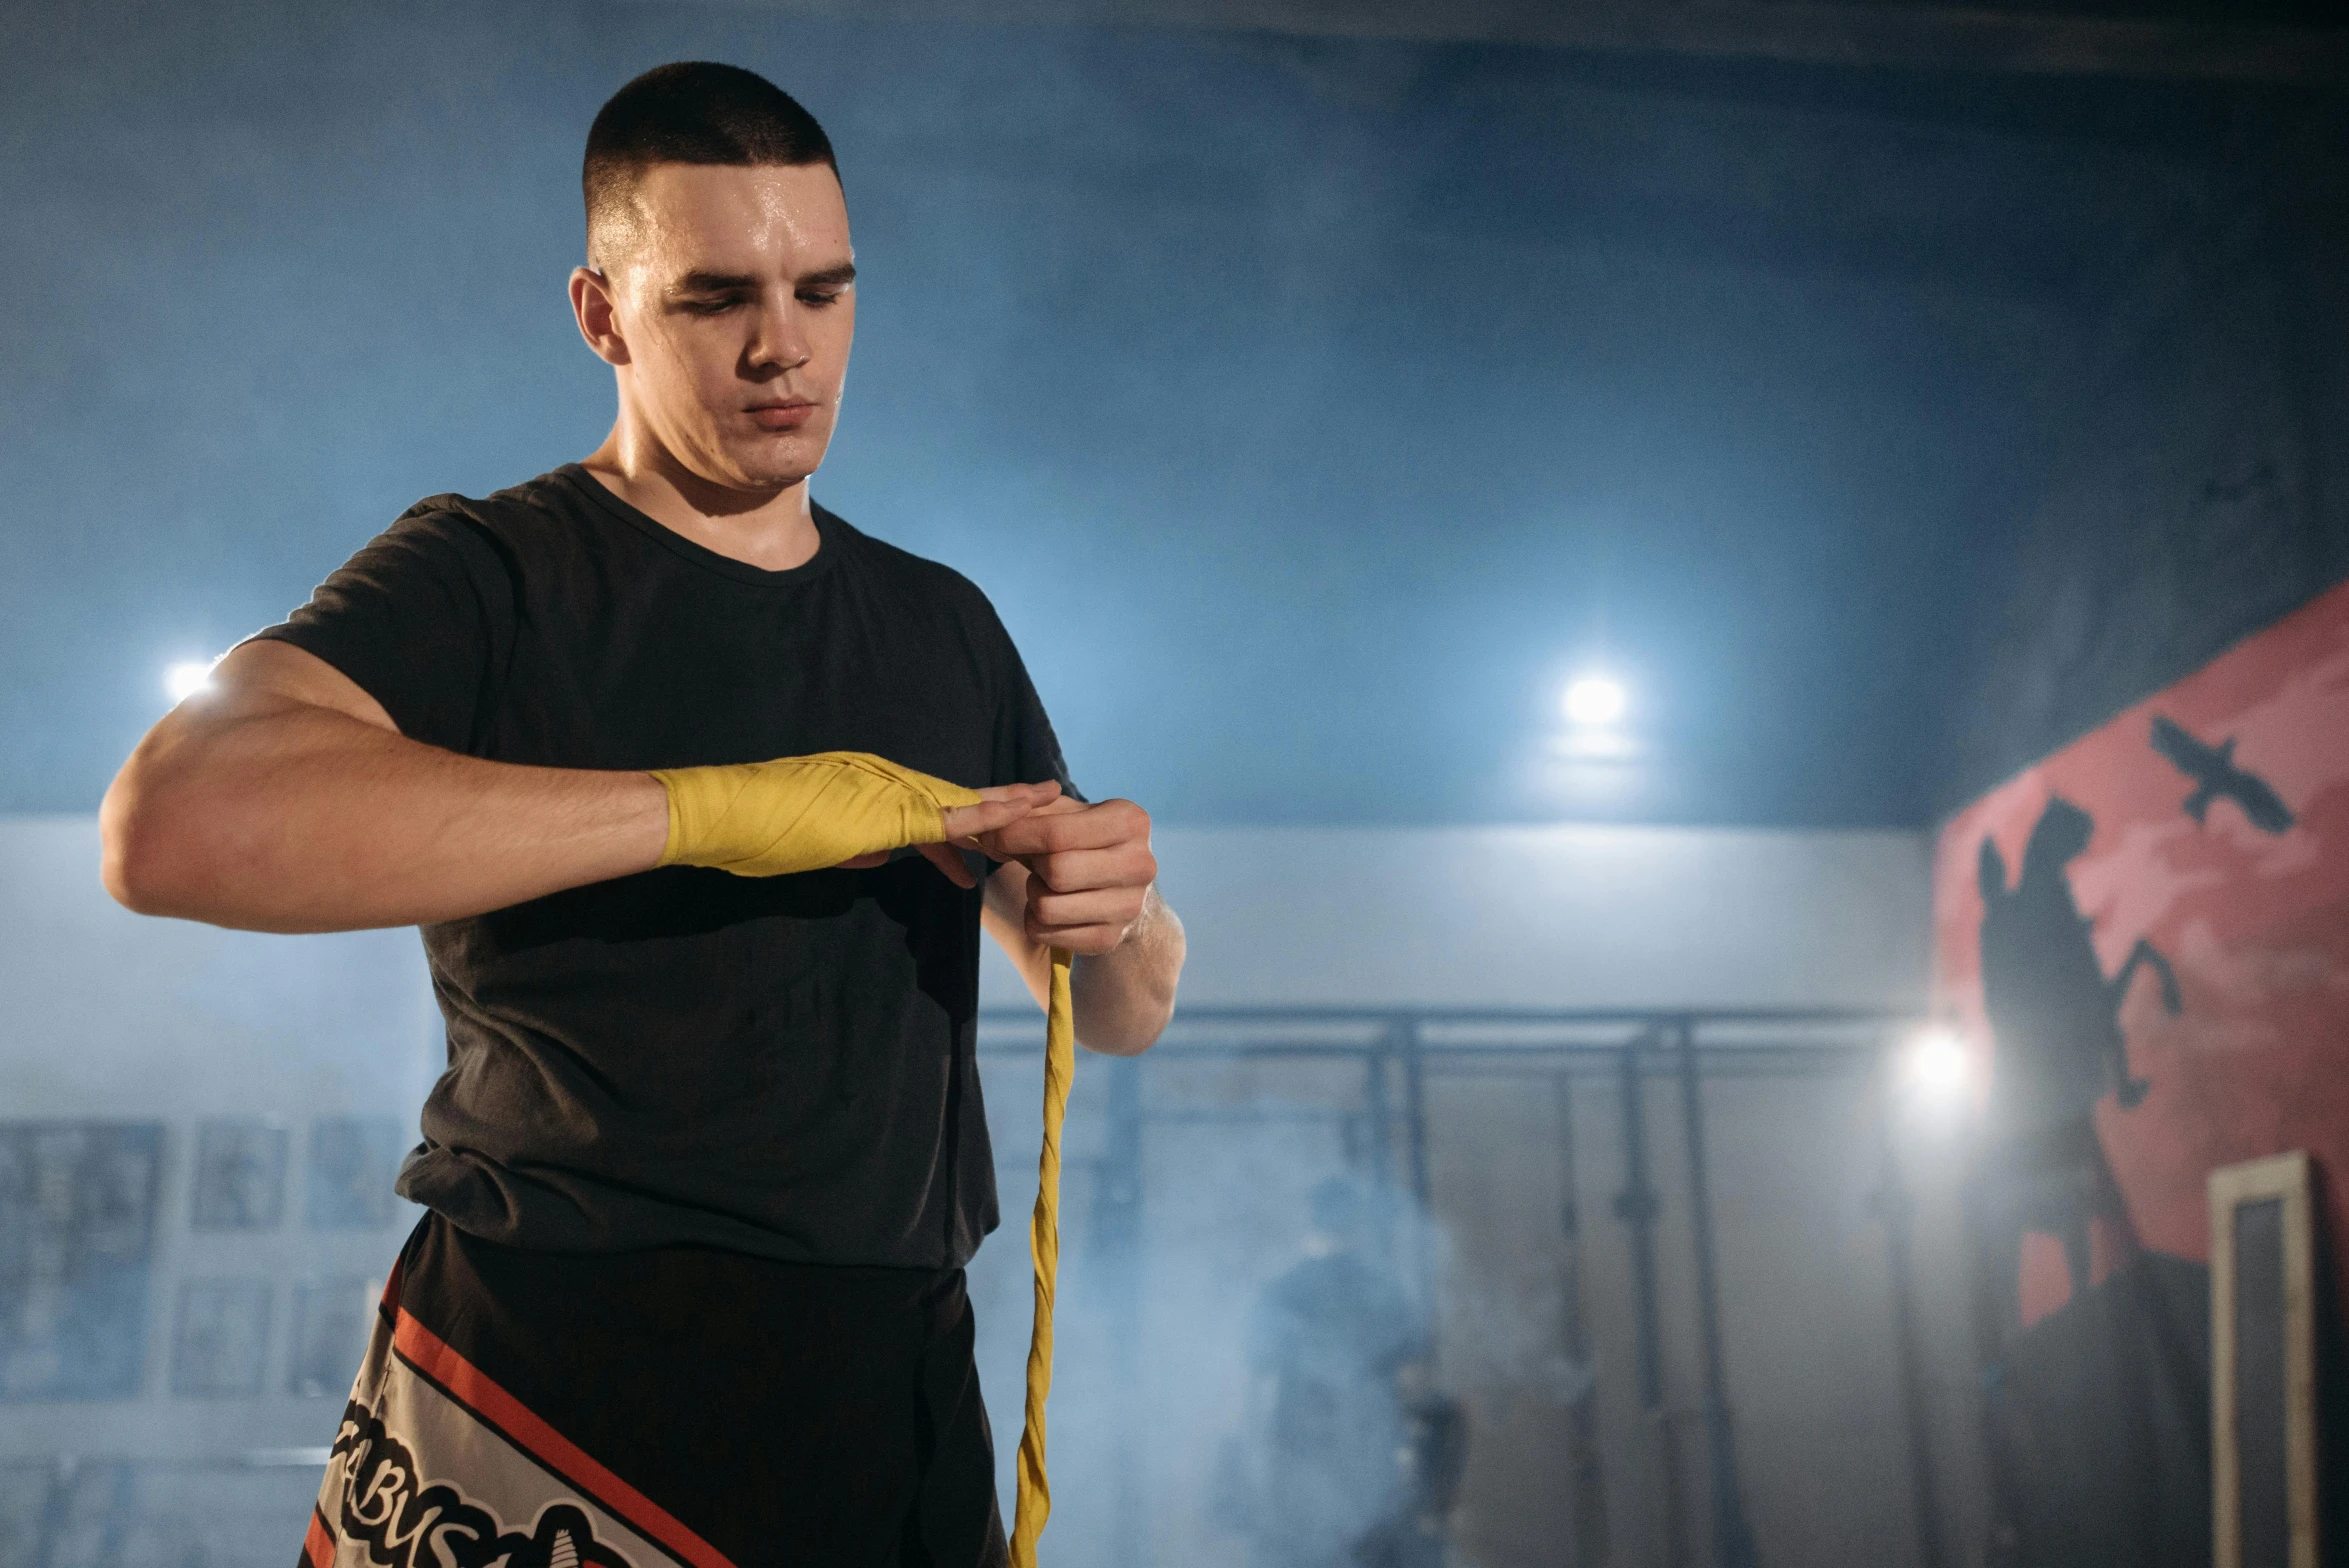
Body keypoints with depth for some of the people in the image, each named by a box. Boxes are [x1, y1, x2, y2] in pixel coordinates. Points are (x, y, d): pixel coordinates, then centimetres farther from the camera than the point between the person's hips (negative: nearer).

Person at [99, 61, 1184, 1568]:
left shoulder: (943, 624, 12)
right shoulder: (493, 576, -4)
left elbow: (1126, 1017, 15)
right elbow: (172, 819, -24)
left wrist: (1119, 917, -10)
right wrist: (710, 808, -26)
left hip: (896, 1399, 5)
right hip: (552, 1385, -4)